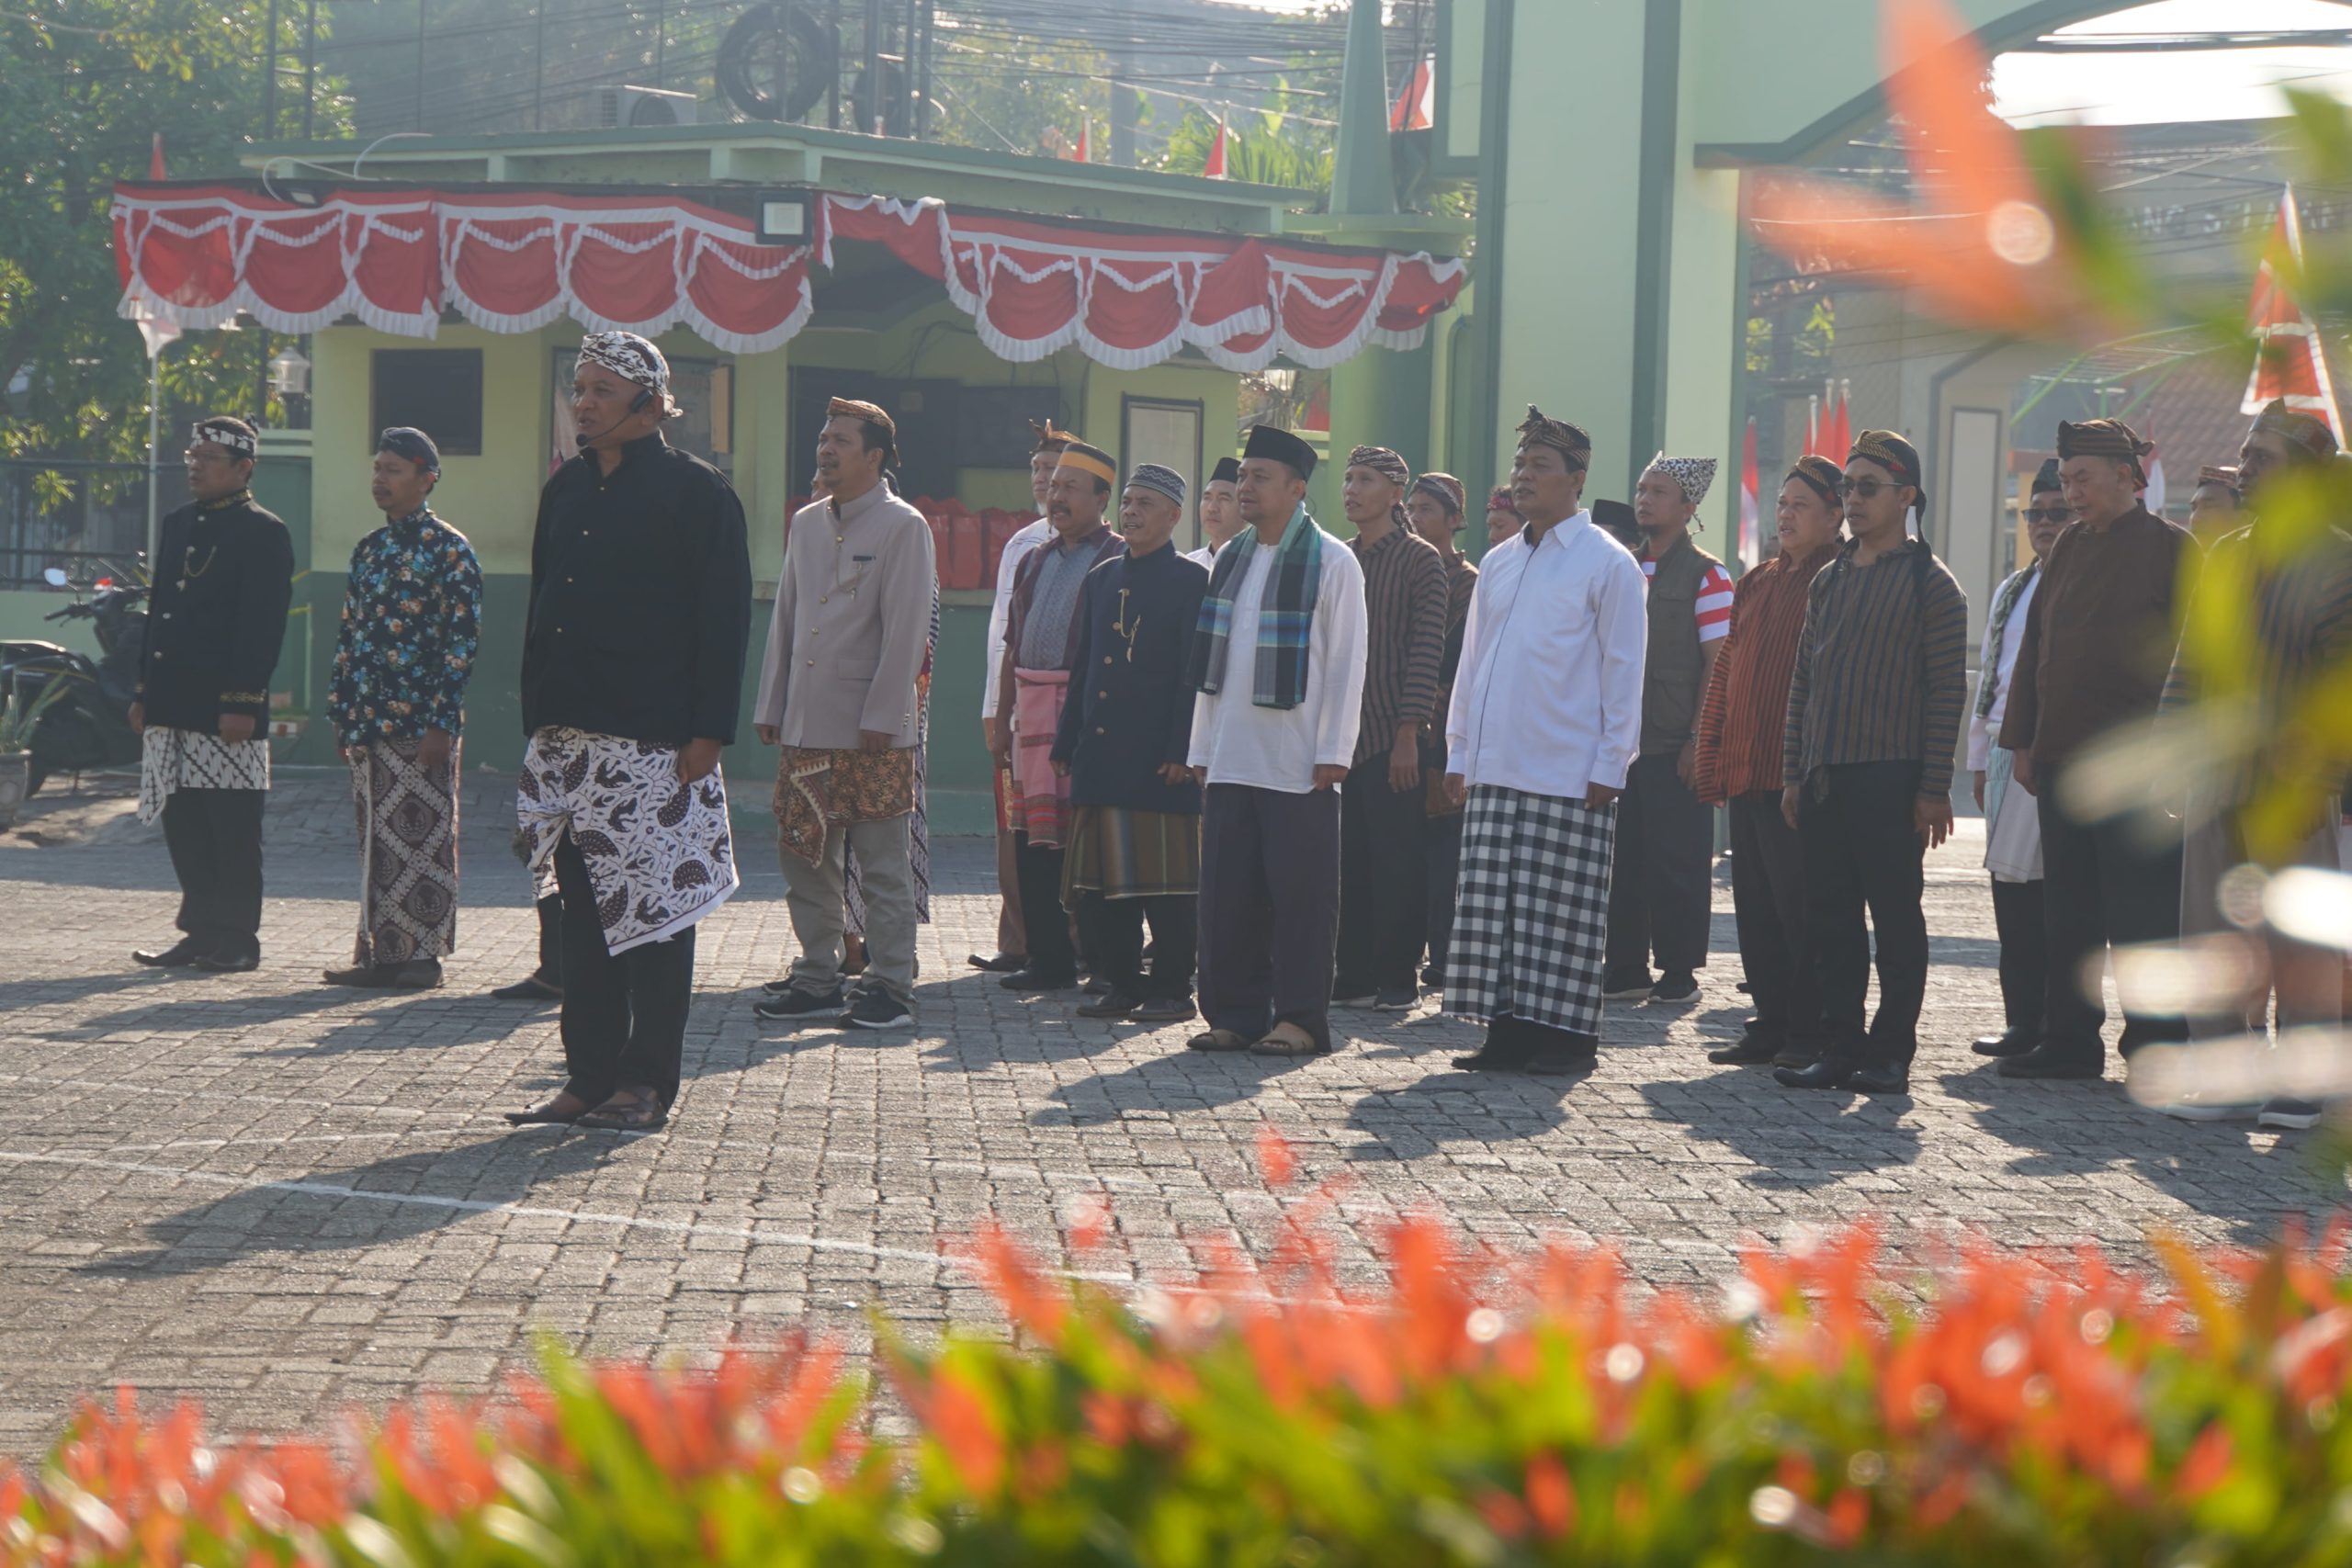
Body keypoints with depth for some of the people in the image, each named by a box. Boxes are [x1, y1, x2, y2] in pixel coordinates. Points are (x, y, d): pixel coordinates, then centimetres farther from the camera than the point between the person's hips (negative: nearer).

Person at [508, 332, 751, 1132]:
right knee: (582, 911, 8)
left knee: (653, 909, -2)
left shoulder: (695, 492, -4)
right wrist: (537, 727, 13)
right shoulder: (566, 489, 15)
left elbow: (724, 620, -7)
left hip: (655, 745, -6)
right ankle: (590, 1076, 13)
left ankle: (647, 1081, 4)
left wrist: (707, 734, -13)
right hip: (570, 738, 6)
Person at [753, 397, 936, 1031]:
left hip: (874, 732, -6)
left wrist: (880, 717, -15)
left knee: (883, 864, -1)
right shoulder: (806, 524, 14)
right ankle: (817, 981, 17)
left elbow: (905, 630, -10)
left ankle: (891, 988, 4)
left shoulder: (903, 527, -5)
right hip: (805, 728, 6)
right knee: (805, 859, 8)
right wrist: (770, 707, 13)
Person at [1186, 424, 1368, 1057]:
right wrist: (1202, 746, 12)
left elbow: (1346, 663, -6)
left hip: (1298, 763, -6)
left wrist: (1333, 752, -11)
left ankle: (1300, 1018, 4)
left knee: (1299, 890, -2)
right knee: (1228, 891, 5)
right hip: (1231, 759, 6)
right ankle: (1234, 1013, 12)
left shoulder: (1332, 562, -4)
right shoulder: (1231, 559, 13)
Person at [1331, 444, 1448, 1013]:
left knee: (1398, 860, -2)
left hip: (1392, 736, -5)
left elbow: (1427, 648, -9)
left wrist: (1408, 732, -14)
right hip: (1341, 732, 5)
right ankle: (1354, 976, 11)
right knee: (1348, 858, 5)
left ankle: (1398, 979, 4)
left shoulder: (1420, 559, -3)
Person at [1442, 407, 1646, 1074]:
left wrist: (1611, 766, -9)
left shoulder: (1607, 563, -3)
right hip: (1492, 770, 6)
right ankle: (1508, 1032, 10)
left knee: (1561, 913, -4)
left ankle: (1565, 1036, 3)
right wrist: (1459, 752, 13)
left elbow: (1623, 670, -5)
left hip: (1567, 777, -6)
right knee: (1493, 907, 4)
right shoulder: (1498, 563, 16)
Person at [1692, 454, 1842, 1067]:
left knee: (1800, 906, -5)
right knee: (1755, 903, 9)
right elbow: (1725, 673, 21)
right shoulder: (1756, 583, 19)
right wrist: (1710, 757, 14)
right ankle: (1771, 1023, 15)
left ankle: (1810, 1033, 1)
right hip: (1746, 774, 8)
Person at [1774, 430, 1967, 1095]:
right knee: (1830, 916, 6)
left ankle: (1892, 1052, 4)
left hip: (1892, 779, -6)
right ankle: (1840, 1047, 11)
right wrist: (1794, 772, 11)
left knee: (1896, 916, -1)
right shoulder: (1829, 580, 15)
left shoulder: (1930, 582, -3)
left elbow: (1947, 690, -7)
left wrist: (1934, 788, -12)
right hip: (1825, 778, 6)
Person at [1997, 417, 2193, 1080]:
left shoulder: (2172, 548, -4)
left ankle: (2156, 1045, 4)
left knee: (2142, 912, -3)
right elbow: (2035, 646, 17)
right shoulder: (2070, 547, 14)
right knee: (2067, 911, 9)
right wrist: (2024, 741, 11)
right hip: (2061, 760, 6)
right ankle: (2069, 1041, 16)